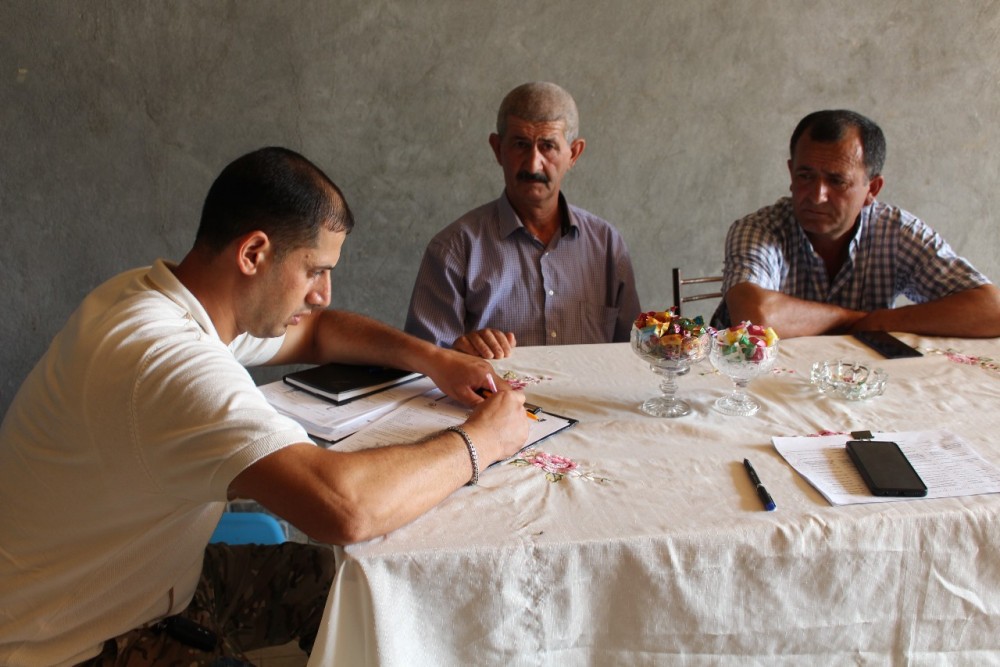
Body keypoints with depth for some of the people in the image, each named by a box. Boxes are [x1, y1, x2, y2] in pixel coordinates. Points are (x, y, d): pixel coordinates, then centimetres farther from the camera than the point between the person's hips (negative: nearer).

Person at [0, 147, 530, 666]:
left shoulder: (162, 295, -2)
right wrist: (478, 442, -26)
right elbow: (346, 506, -44)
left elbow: (315, 330, 14)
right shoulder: (166, 361, -33)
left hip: (146, 583, 9)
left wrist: (431, 359, -2)